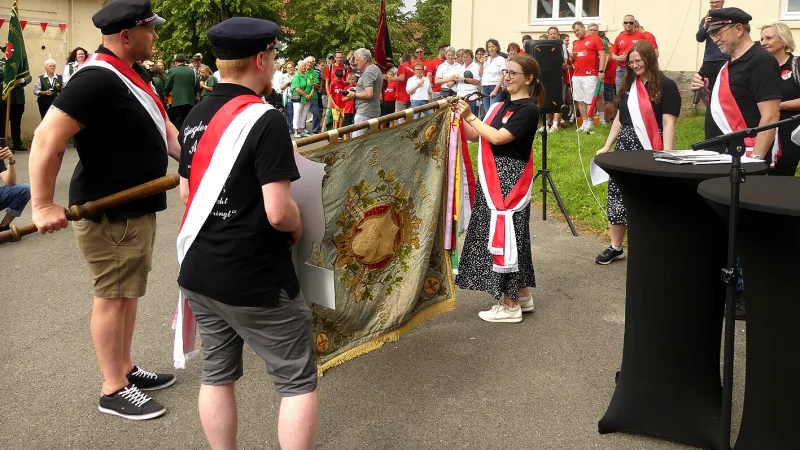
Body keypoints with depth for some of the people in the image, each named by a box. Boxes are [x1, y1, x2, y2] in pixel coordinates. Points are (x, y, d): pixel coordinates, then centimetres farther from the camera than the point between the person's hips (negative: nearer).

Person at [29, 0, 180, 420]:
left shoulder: (133, 73, 9)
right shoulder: (98, 79, -23)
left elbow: (160, 126, 21)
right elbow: (46, 138, -28)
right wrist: (43, 206, -27)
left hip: (137, 207, 10)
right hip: (109, 214, -10)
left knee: (128, 293, 18)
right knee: (112, 297, 2)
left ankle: (125, 368, 33)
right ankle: (113, 390, 15)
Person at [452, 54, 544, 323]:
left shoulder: (528, 110, -12)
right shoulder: (502, 106, 14)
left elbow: (497, 137, -22)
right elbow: (475, 136, 11)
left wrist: (470, 117, -17)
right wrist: (461, 117, -3)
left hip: (509, 179, -9)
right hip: (494, 179, 9)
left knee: (505, 235, -6)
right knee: (506, 235, 14)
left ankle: (511, 306, 2)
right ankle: (522, 295, 25)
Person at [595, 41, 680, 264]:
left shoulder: (665, 86, -8)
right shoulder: (629, 84, 12)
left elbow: (668, 123, -12)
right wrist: (607, 146, 14)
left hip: (650, 150, -6)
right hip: (625, 146, 6)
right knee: (618, 194, 5)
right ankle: (615, 247, 15)